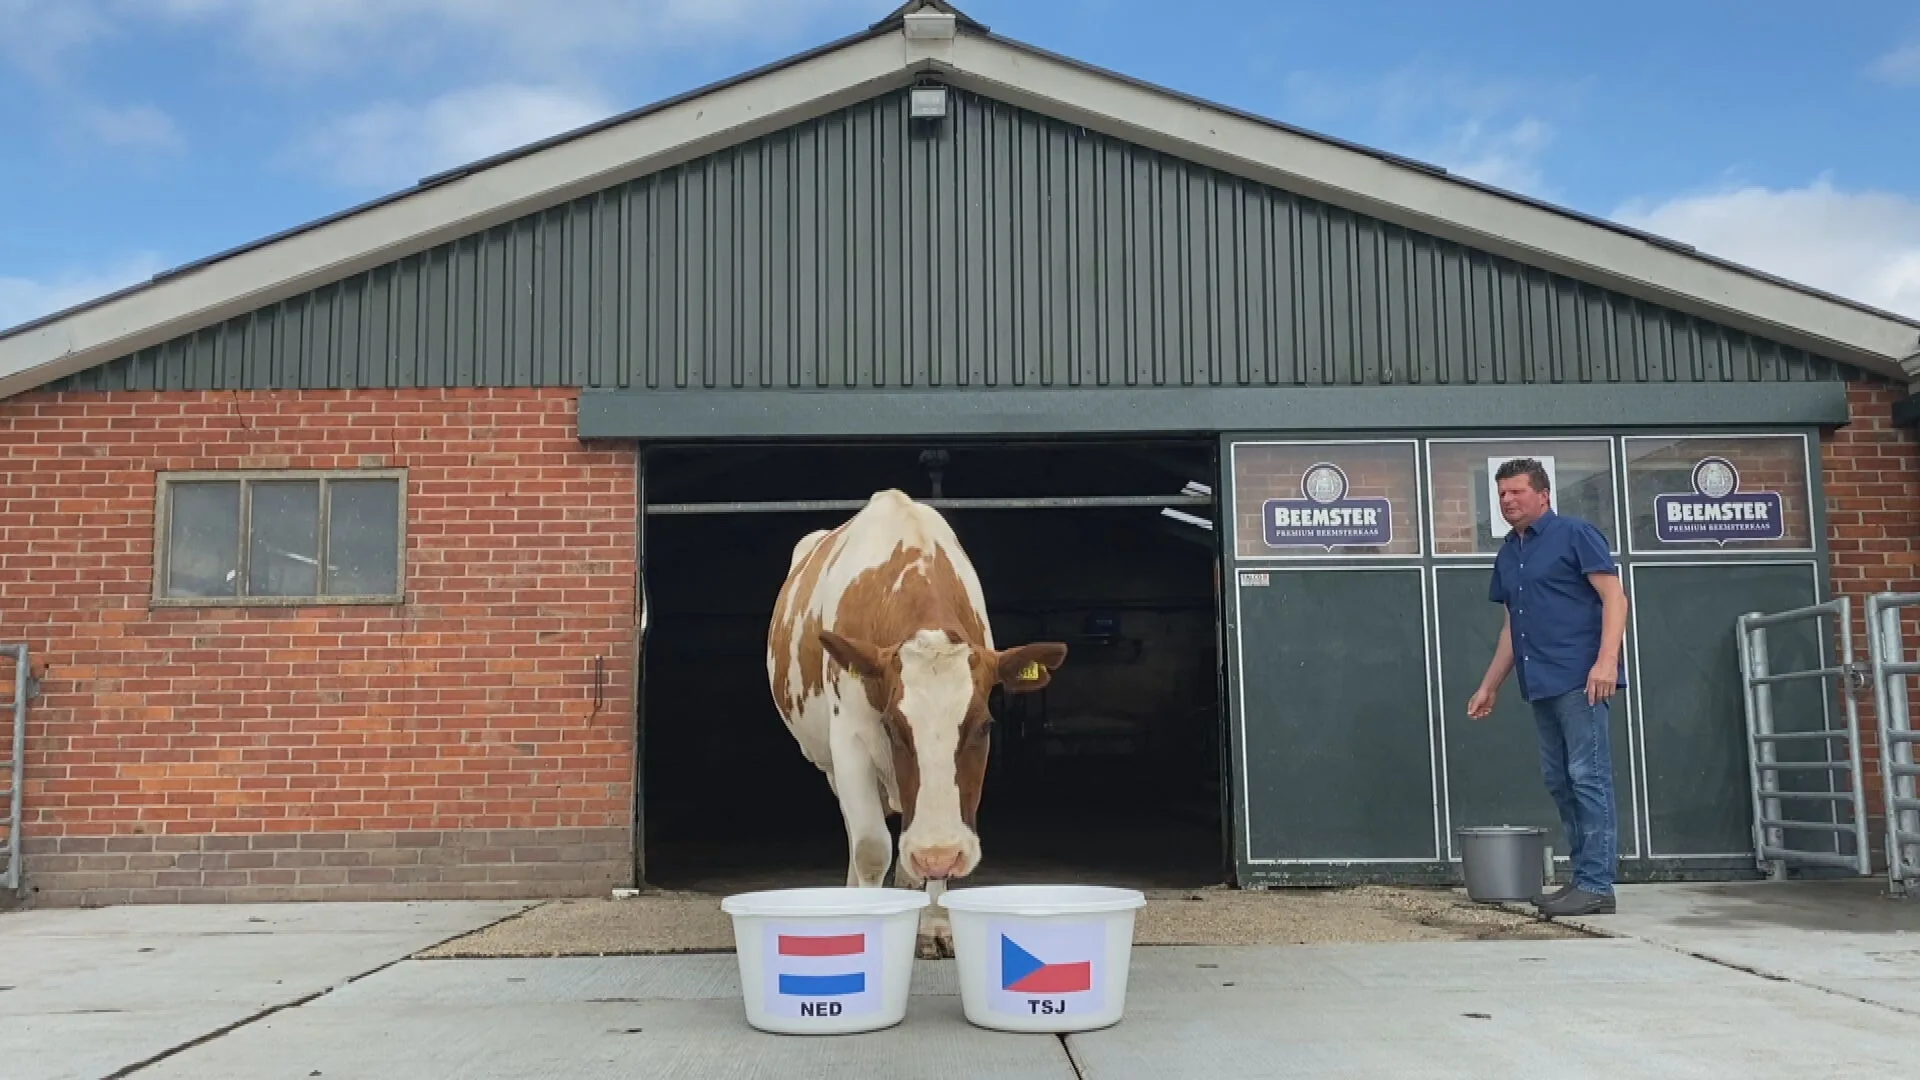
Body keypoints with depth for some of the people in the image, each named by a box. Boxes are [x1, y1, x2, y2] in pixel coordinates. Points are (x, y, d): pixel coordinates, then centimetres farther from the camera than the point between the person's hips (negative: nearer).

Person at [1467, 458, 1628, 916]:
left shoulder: (1575, 534, -3)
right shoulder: (1508, 554, 19)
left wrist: (1607, 660, -21)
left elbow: (1614, 597, -9)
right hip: (1542, 686, 8)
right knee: (1560, 783, 9)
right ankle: (1582, 878, 15)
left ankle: (1597, 885, -6)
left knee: (1589, 778, -8)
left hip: (1581, 680, -8)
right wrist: (1490, 686, 22)